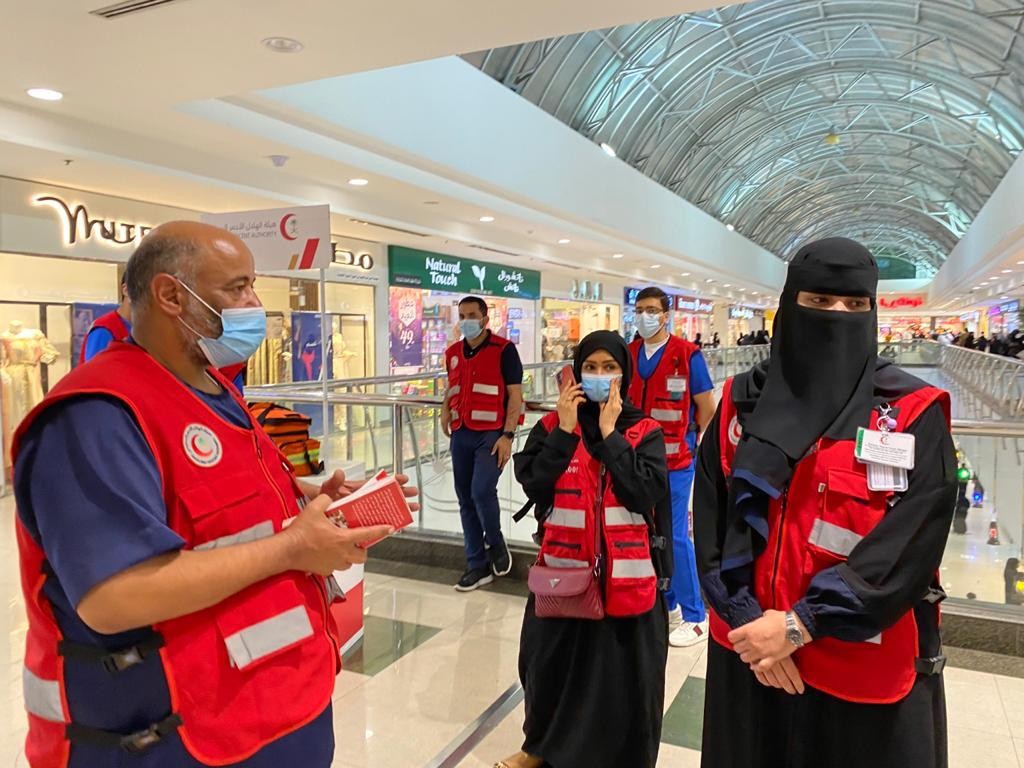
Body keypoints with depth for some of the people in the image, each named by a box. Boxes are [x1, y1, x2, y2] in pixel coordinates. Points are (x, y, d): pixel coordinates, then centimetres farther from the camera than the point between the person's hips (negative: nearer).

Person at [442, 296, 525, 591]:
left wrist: (508, 435, -15)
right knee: (466, 500, 7)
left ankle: (496, 543, 11)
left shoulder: (503, 349, -5)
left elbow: (515, 395, -8)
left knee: (482, 491, -19)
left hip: (491, 434, -6)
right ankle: (478, 565, 18)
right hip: (461, 435, 6)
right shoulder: (453, 353, 12)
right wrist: (445, 409, 6)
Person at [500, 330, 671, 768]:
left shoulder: (645, 432, -2)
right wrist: (566, 430, -15)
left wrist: (610, 433, -16)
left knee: (622, 672, 10)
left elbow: (646, 493, -16)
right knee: (553, 663, 16)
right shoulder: (552, 426, 1)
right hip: (563, 568, 2)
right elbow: (531, 483, -11)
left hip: (625, 573, -1)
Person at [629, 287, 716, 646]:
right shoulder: (627, 355, 5)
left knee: (674, 536, -3)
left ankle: (694, 616, 13)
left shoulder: (687, 355, -8)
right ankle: (665, 604, 31)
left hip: (674, 462, -5)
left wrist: (702, 452, -1)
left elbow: (706, 409, -3)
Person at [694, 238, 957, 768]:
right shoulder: (743, 403, -1)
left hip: (869, 668, -2)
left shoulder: (915, 415, -7)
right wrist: (747, 618, -13)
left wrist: (801, 624, -19)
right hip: (750, 649, 2)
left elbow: (911, 545, -16)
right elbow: (711, 521, -3)